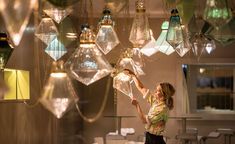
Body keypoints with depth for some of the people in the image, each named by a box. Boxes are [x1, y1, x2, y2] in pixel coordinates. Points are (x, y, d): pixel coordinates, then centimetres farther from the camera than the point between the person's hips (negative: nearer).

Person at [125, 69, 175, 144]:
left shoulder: (163, 108, -20)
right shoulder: (155, 100, 3)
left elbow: (145, 120, -19)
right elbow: (141, 88, 11)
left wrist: (137, 105, -17)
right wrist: (132, 75, 9)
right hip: (149, 137, 8)